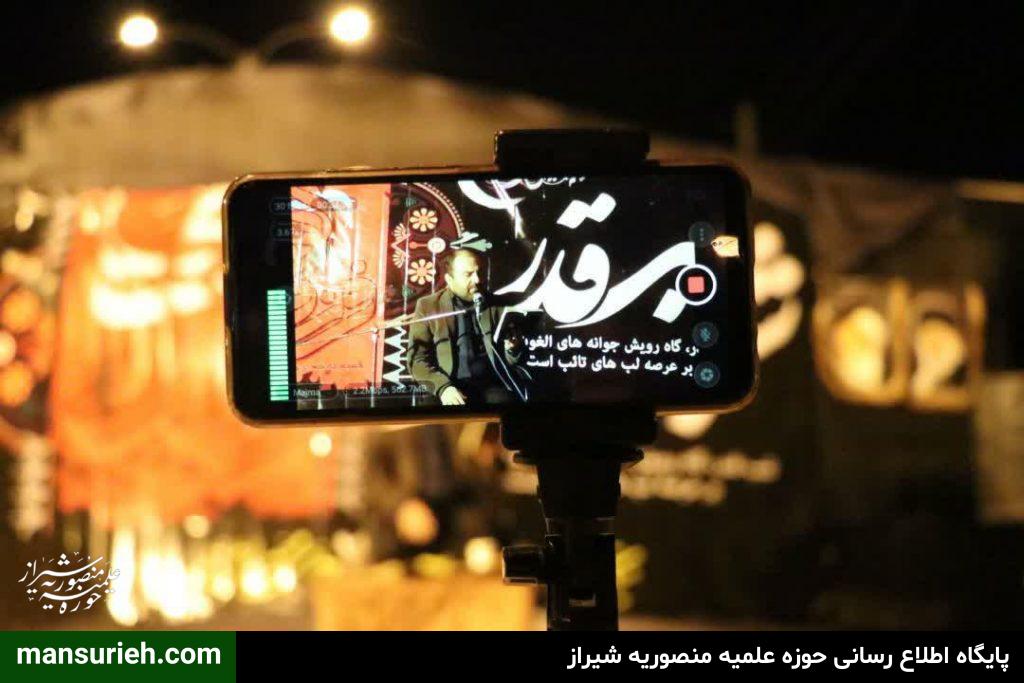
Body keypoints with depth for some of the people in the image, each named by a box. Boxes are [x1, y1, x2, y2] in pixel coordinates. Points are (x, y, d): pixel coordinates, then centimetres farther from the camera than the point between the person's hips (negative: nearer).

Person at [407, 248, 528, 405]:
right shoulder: (428, 306, 8)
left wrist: (512, 349, -5)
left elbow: (510, 360, 19)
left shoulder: (495, 305, 14)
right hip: (453, 389, -2)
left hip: (490, 385, 2)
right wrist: (442, 387, -15)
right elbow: (418, 359, 3)